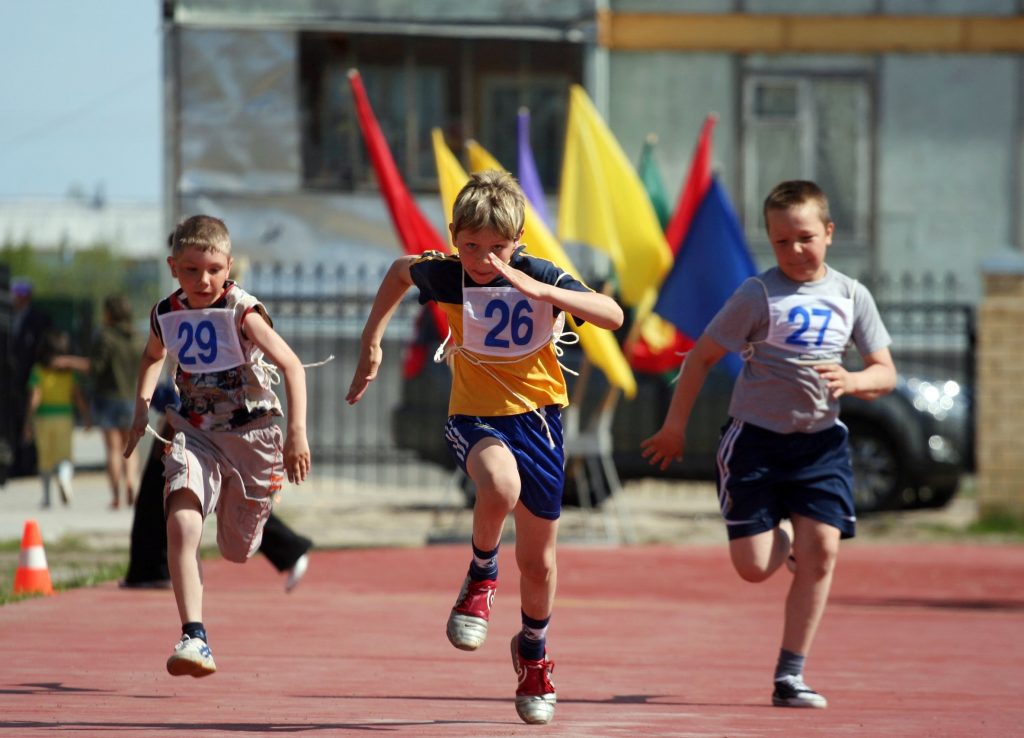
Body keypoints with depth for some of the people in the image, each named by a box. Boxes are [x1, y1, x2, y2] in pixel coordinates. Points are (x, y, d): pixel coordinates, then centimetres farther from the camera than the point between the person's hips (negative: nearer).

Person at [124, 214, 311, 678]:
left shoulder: (242, 314, -19)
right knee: (181, 525, -25)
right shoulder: (166, 315, -4)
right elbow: (154, 355, 21)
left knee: (238, 551, 13)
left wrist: (297, 431, -26)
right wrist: (142, 409, 10)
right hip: (195, 434, 2)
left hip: (250, 435, -2)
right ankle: (193, 637, -28)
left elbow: (292, 365, -19)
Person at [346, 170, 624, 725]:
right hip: (475, 416, -1)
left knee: (537, 559, 11)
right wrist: (371, 341, 13)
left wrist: (541, 292, -36)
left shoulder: (539, 276, -15)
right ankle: (481, 576, -7)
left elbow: (612, 315, -26)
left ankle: (533, 650, 41)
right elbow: (401, 270, 12)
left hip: (537, 415, 1)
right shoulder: (445, 275, -12)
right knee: (500, 485, -38)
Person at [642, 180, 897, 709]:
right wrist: (675, 426, -1)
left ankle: (790, 675, 1)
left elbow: (885, 373, 5)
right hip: (757, 438, -3)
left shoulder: (851, 297, 3)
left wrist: (853, 381, -18)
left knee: (823, 550, -10)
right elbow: (702, 356, -2)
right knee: (753, 568, -7)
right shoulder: (759, 295, -9)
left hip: (820, 441, 3)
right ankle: (784, 536, 33)